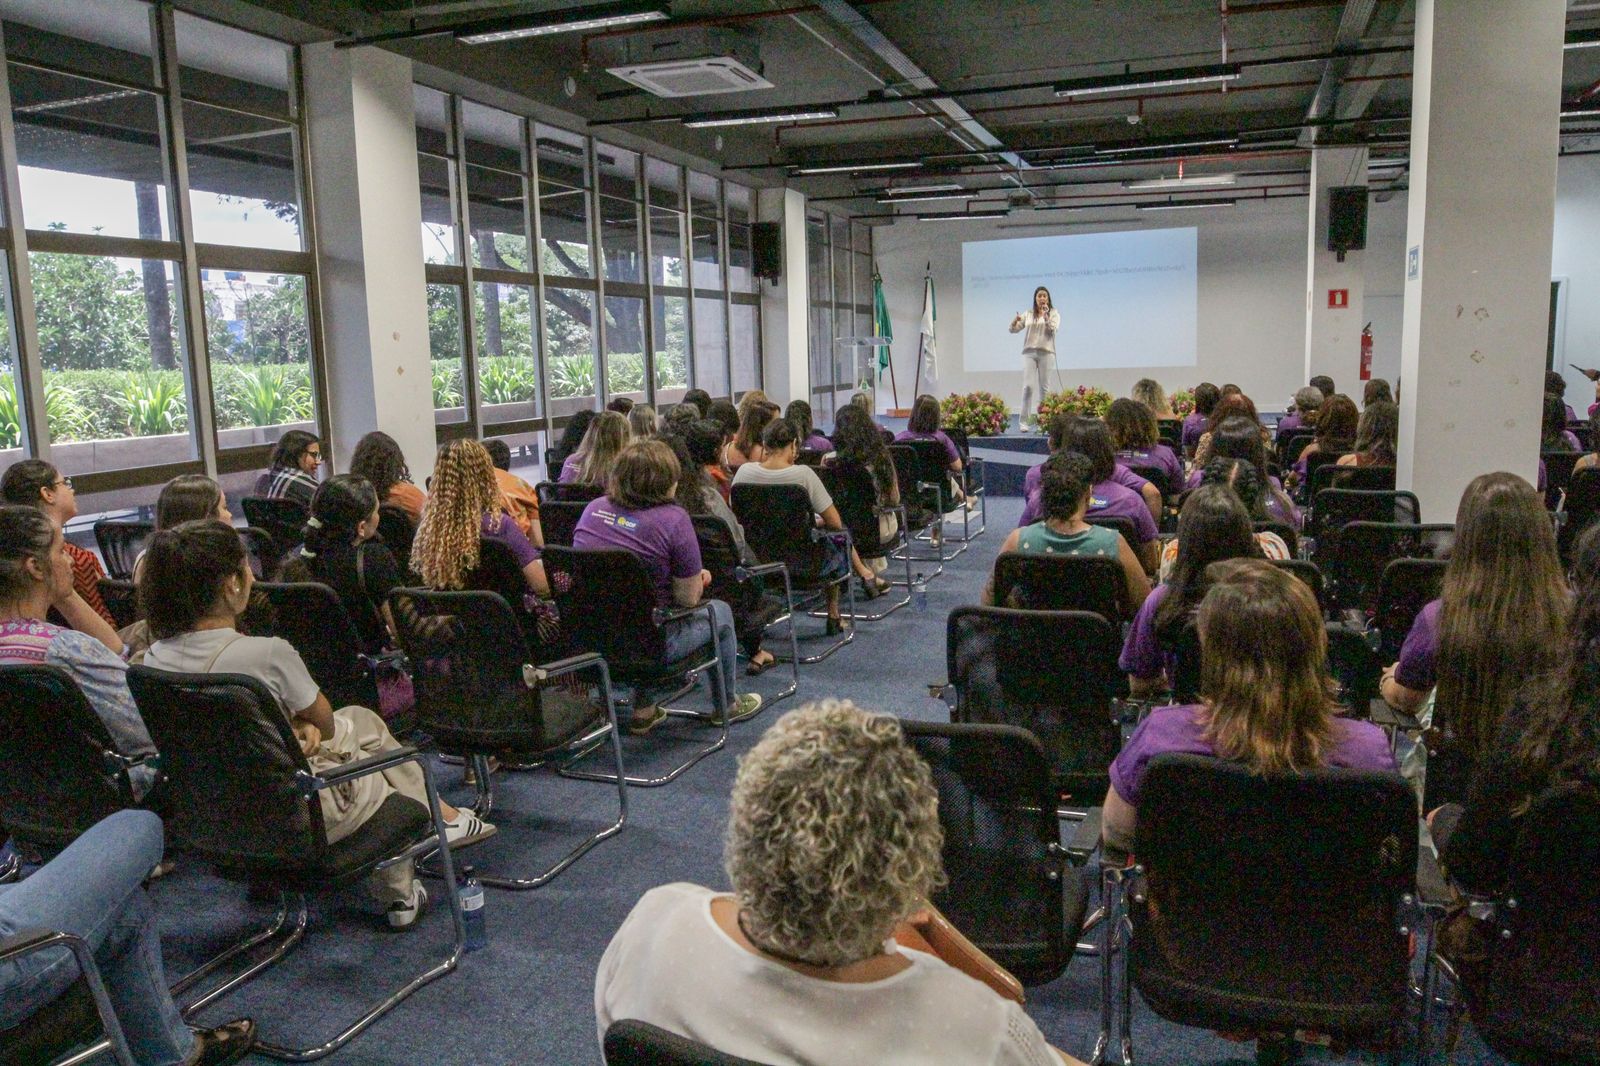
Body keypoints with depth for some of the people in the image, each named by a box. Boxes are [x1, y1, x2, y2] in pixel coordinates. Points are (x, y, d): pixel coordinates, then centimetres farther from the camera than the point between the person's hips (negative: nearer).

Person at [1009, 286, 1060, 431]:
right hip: (1029, 352, 1)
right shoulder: (1028, 314, 12)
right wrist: (1015, 321, -11)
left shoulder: (1053, 313, 8)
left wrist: (1045, 315, -18)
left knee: (1043, 387, 1)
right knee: (1028, 385, -9)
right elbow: (1013, 329, 10)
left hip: (1046, 352, -1)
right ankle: (1024, 420, -9)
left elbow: (1053, 329, -7)